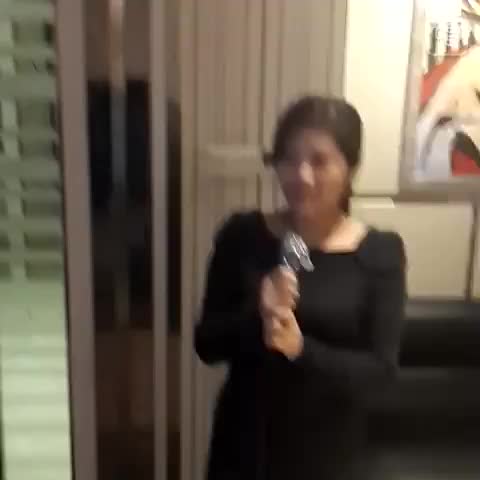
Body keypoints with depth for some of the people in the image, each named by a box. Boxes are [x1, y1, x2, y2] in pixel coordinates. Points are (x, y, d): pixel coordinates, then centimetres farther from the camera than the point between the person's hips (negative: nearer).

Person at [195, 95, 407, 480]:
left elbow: (380, 369, -14)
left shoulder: (380, 253, -10)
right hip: (247, 444, 1)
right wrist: (255, 318, -27)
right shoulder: (243, 236, -8)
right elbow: (207, 343, -7)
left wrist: (300, 347, -29)